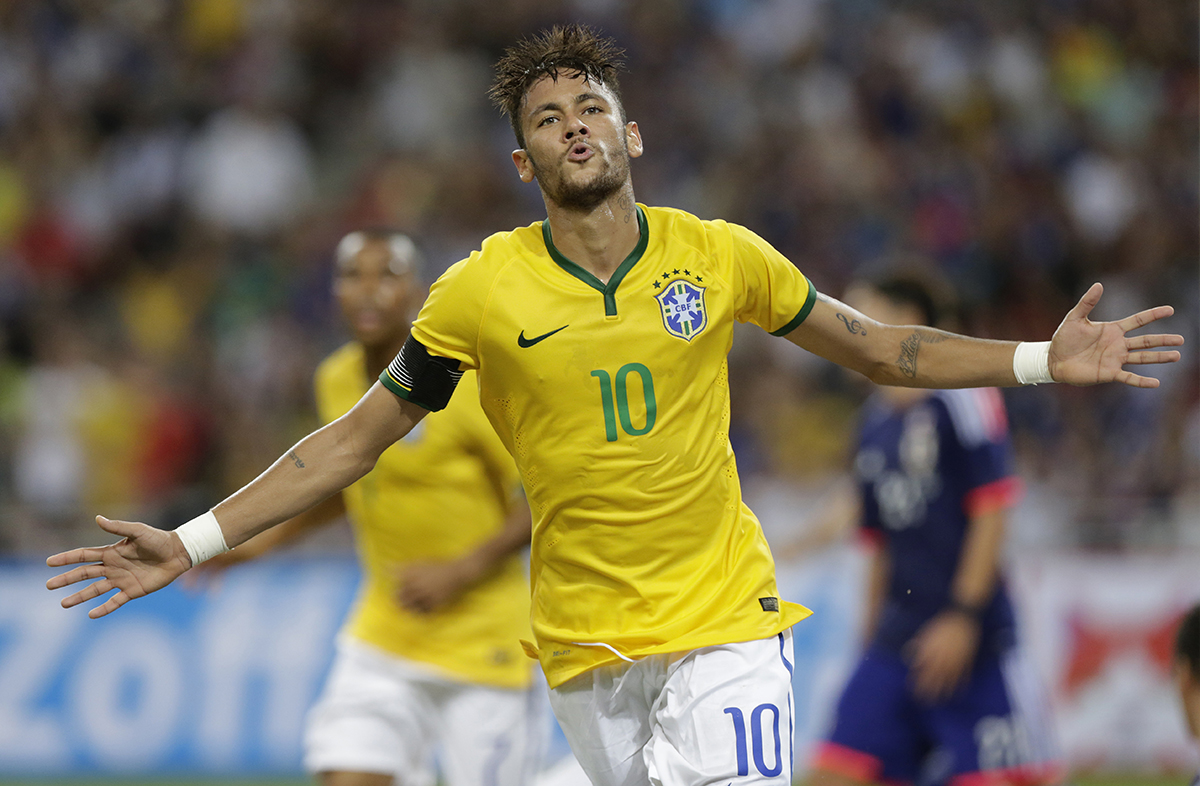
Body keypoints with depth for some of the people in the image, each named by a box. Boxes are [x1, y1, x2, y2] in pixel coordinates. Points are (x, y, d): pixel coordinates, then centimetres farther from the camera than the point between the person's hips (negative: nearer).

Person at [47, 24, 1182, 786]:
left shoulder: (720, 257, 0)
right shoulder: (481, 291, -3)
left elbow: (871, 347, 13)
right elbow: (360, 435, 4)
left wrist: (1040, 361, 7)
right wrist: (194, 542, -1)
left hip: (724, 622, 0)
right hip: (584, 643, 0)